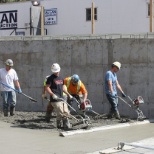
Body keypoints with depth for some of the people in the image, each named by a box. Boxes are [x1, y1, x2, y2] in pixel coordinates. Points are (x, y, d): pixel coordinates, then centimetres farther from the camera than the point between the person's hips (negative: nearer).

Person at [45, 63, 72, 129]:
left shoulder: (61, 78, 18)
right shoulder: (50, 78, -5)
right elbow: (47, 88, -11)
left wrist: (68, 94, 23)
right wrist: (52, 94, -23)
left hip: (62, 98, 7)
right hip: (55, 99, -7)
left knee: (66, 113, 3)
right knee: (60, 113, -13)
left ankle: (66, 124, 12)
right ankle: (59, 125, 2)